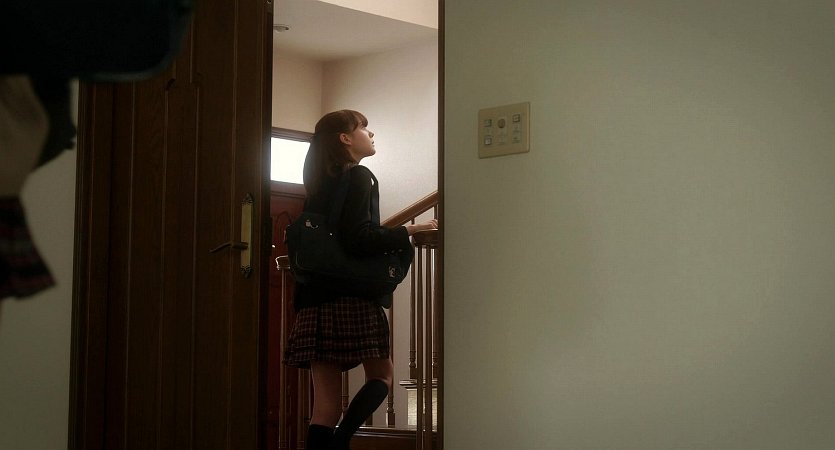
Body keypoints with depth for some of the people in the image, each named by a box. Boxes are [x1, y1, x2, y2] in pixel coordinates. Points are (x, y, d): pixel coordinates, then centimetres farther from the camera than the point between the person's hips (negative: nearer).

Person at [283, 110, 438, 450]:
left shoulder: (320, 182, 18)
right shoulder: (358, 177, -5)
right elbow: (358, 239, -18)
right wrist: (407, 232, -9)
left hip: (315, 300, 7)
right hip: (351, 297, -7)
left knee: (325, 406, 5)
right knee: (382, 374, 12)